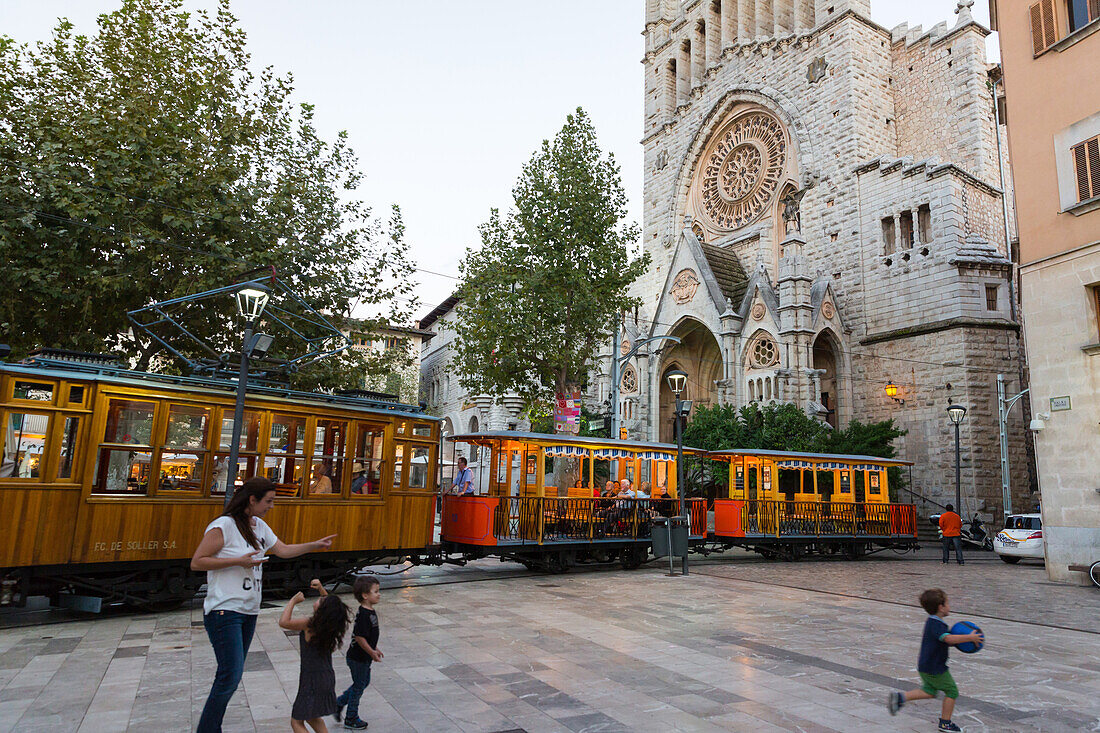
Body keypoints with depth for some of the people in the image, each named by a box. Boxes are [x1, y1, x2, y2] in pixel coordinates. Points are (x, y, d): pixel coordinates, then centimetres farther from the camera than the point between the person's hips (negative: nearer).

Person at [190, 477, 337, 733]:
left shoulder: (259, 526, 11)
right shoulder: (224, 526, -14)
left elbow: (283, 550, 14)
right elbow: (196, 562, -14)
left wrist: (315, 545, 4)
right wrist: (238, 561, -19)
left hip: (249, 613, 8)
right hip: (224, 611, -8)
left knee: (232, 674, 12)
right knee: (230, 676, -10)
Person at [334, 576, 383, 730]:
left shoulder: (370, 611, 4)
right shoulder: (364, 615, -28)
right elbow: (359, 637, -28)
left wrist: (375, 649, 18)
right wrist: (371, 652, -20)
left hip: (364, 657, 9)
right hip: (358, 658, -9)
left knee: (364, 682, 22)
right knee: (359, 686, 6)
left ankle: (338, 703, 33)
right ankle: (351, 719, 24)